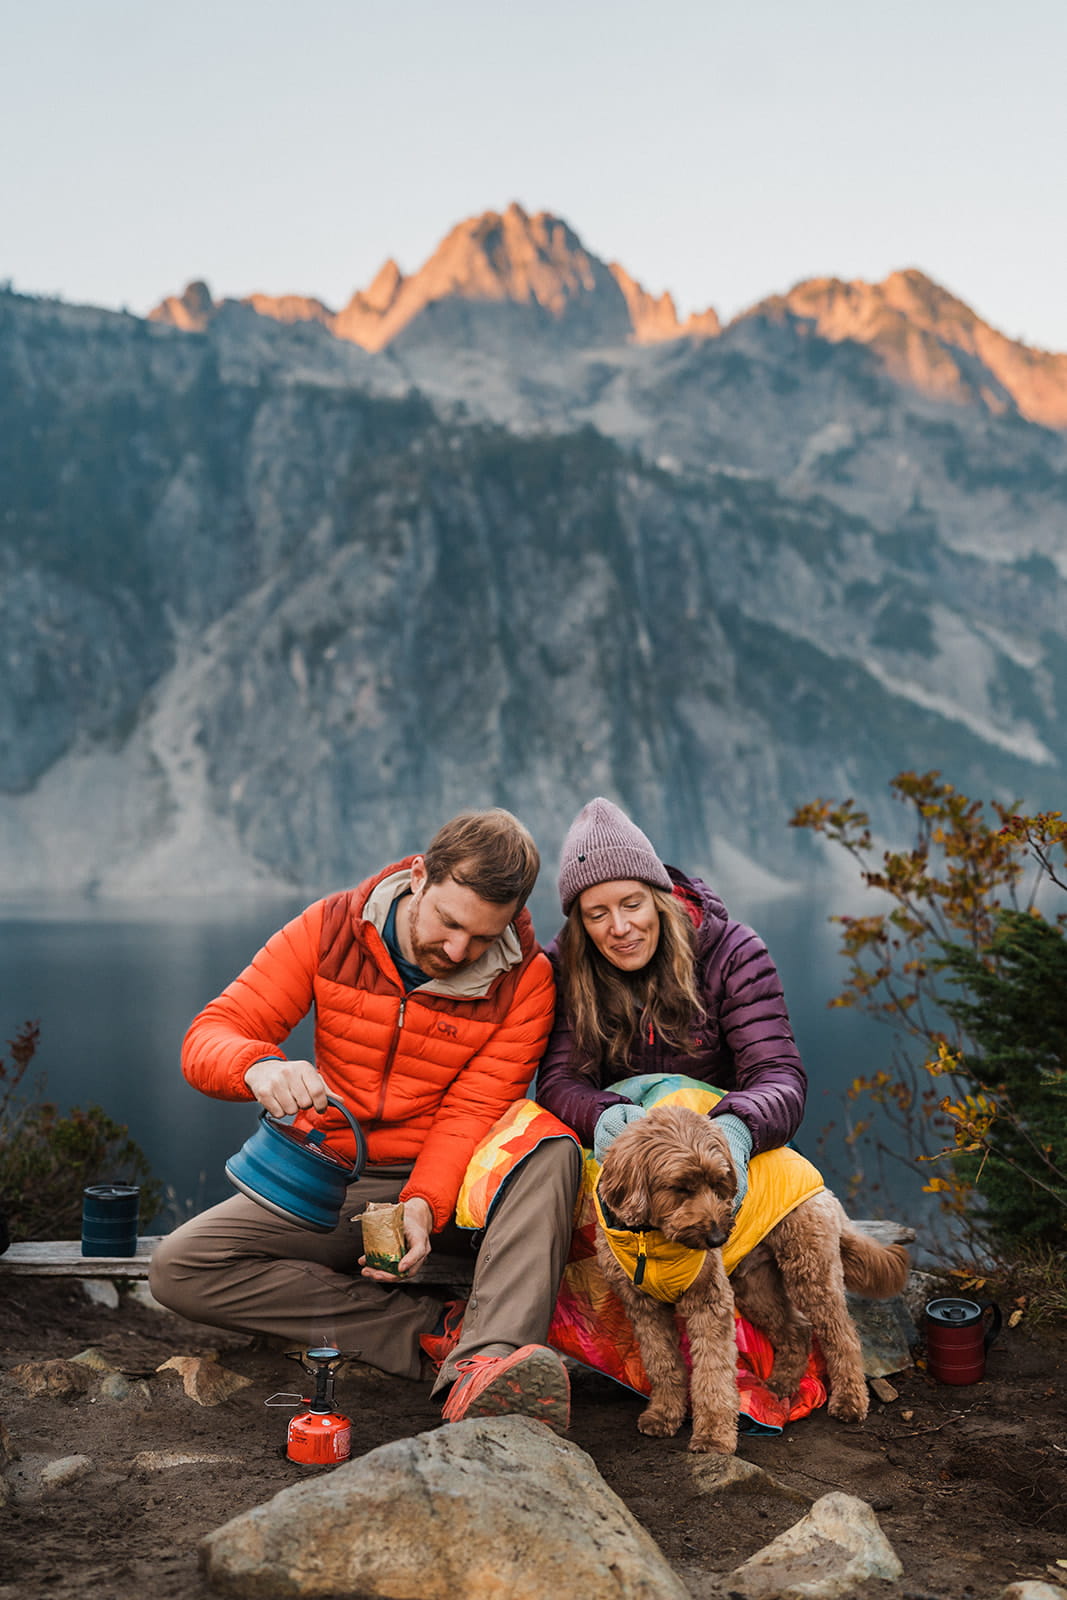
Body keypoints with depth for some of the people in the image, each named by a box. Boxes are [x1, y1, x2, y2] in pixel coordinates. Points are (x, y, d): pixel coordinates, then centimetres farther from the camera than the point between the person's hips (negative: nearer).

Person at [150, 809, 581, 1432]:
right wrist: (261, 1067, -36)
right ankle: (437, 1329, -26)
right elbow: (209, 1037, -11)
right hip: (338, 1182, 2)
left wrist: (422, 1207, -34)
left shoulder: (525, 978, -11)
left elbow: (473, 1113, -15)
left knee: (554, 1150, -33)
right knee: (179, 1269, -22)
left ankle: (484, 1364, -51)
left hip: (451, 1183, -1)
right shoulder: (332, 929, -8)